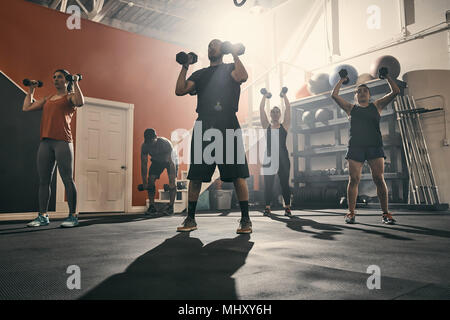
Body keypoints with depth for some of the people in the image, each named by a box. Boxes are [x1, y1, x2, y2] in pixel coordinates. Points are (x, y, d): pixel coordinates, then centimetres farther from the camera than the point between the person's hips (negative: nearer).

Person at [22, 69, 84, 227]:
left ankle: (73, 216, -1)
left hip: (62, 141, -7)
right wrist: (31, 90, 28)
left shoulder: (70, 96, 6)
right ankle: (43, 216, 14)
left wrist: (76, 83, -10)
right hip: (45, 142, 7)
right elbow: (26, 107, 24)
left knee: (67, 179, -6)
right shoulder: (47, 99, 25)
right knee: (43, 181, 6)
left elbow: (80, 102, -18)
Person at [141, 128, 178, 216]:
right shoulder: (144, 146, -26)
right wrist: (144, 182, -18)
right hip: (156, 161, 4)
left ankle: (171, 207, -13)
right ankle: (152, 207, -4)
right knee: (150, 180, -11)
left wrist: (172, 182, -41)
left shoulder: (166, 143, -38)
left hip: (170, 160, -3)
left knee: (172, 182, -19)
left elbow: (172, 163, -37)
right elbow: (143, 164, -17)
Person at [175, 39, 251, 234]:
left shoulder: (230, 68, 14)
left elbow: (242, 77, -11)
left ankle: (245, 220, 0)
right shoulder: (199, 74, 24)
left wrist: (235, 55, -4)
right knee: (195, 176, 3)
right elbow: (180, 90, 10)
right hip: (203, 126, 4)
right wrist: (185, 67, 10)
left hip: (227, 125, -3)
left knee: (237, 175, -7)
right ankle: (190, 219, 14)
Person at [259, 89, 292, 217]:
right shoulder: (267, 126, 12)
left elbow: (288, 108, 8)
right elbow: (261, 109, 9)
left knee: (284, 183, 1)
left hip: (282, 157, -1)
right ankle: (267, 207, 8)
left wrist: (284, 95, 15)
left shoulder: (284, 126, 10)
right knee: (268, 183, 0)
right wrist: (264, 96, 18)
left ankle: (287, 207, 7)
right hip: (269, 157, 1)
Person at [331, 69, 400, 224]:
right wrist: (342, 80, 22)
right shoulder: (351, 108, 17)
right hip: (355, 147, 0)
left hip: (375, 147, 0)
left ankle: (386, 213, -1)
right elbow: (334, 95, 12)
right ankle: (351, 213, -1)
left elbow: (395, 91, 16)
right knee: (353, 180, -6)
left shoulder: (376, 106, 18)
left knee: (379, 179, -7)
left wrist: (387, 76, 23)